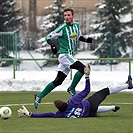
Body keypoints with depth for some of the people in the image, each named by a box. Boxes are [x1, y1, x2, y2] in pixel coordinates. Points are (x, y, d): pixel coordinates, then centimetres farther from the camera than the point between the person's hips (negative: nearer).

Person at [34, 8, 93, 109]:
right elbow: (49, 37, -9)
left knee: (58, 81, 6)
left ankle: (39, 96, 12)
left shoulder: (77, 25, 10)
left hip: (70, 56, 7)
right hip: (64, 54, -7)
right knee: (82, 68, -23)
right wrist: (52, 44, -29)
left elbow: (79, 36, 28)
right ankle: (72, 89, -9)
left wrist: (86, 39, 8)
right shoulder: (62, 28, -10)